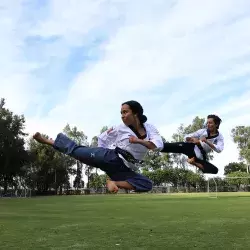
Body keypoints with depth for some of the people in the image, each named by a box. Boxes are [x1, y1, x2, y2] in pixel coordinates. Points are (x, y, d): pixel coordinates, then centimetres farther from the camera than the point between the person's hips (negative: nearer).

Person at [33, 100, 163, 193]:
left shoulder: (149, 128, 2)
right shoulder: (121, 128, 1)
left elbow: (159, 145, -15)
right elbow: (102, 138, 13)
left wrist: (139, 140, -25)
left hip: (122, 169, 2)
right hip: (111, 158, -2)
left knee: (147, 184, -16)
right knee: (77, 150, -20)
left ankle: (114, 182, -16)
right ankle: (46, 140, -14)